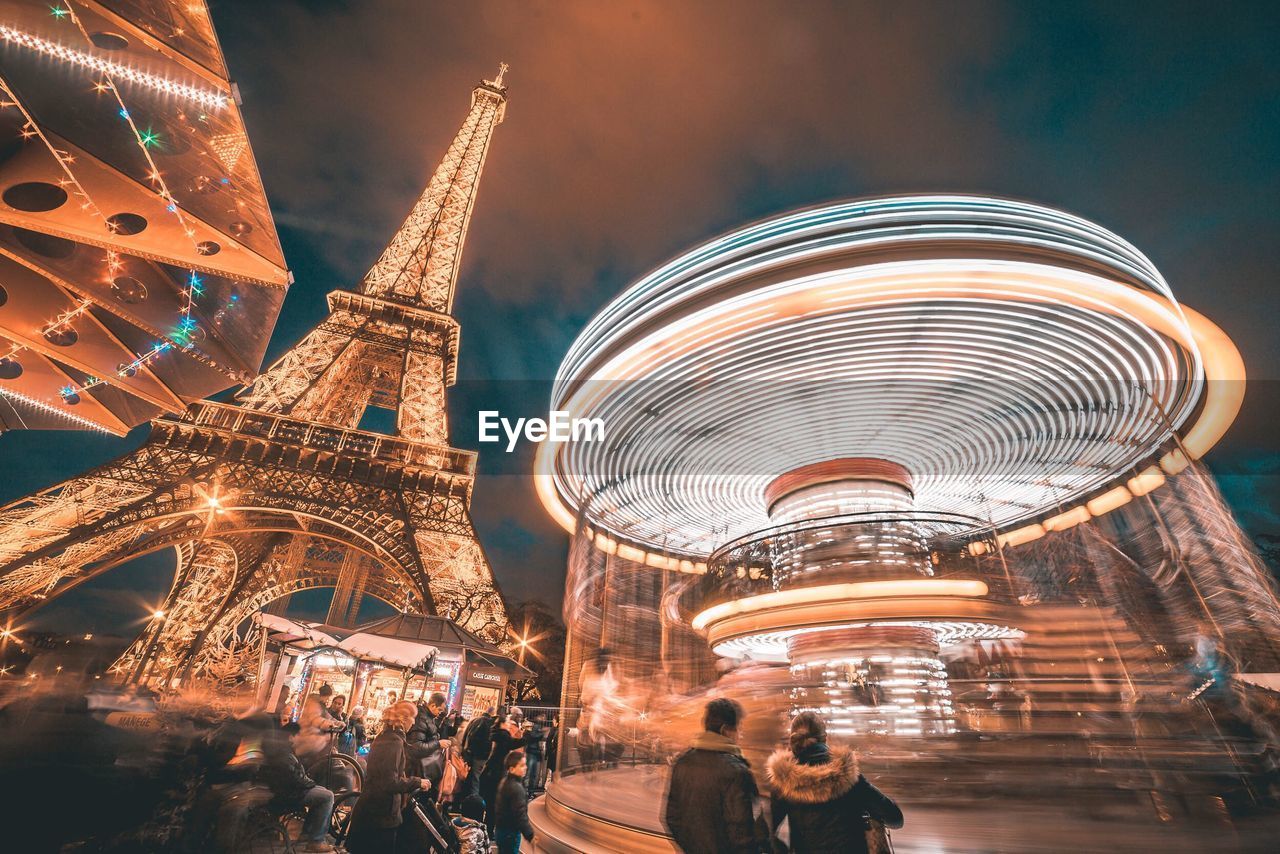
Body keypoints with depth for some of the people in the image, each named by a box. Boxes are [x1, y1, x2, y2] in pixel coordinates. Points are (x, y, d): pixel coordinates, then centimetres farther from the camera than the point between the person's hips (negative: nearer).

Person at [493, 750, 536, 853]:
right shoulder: (516, 788, -27)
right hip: (509, 833, -9)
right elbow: (520, 815, -26)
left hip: (501, 829, 9)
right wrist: (530, 835, -17)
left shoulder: (505, 781, 3)